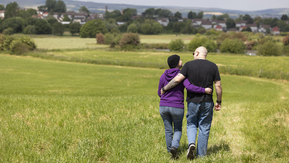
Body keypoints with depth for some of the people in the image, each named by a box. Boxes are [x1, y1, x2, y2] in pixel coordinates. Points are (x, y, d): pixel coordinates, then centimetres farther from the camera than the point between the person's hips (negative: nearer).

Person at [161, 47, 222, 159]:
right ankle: (201, 154, 13)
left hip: (192, 101, -1)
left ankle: (191, 143, -9)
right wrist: (219, 101, 10)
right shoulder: (213, 66, 1)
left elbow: (177, 79, -13)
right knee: (204, 127, 10)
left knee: (191, 124, 17)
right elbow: (218, 85, 0)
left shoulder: (189, 65, -4)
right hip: (207, 102, 1)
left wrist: (165, 88, -1)